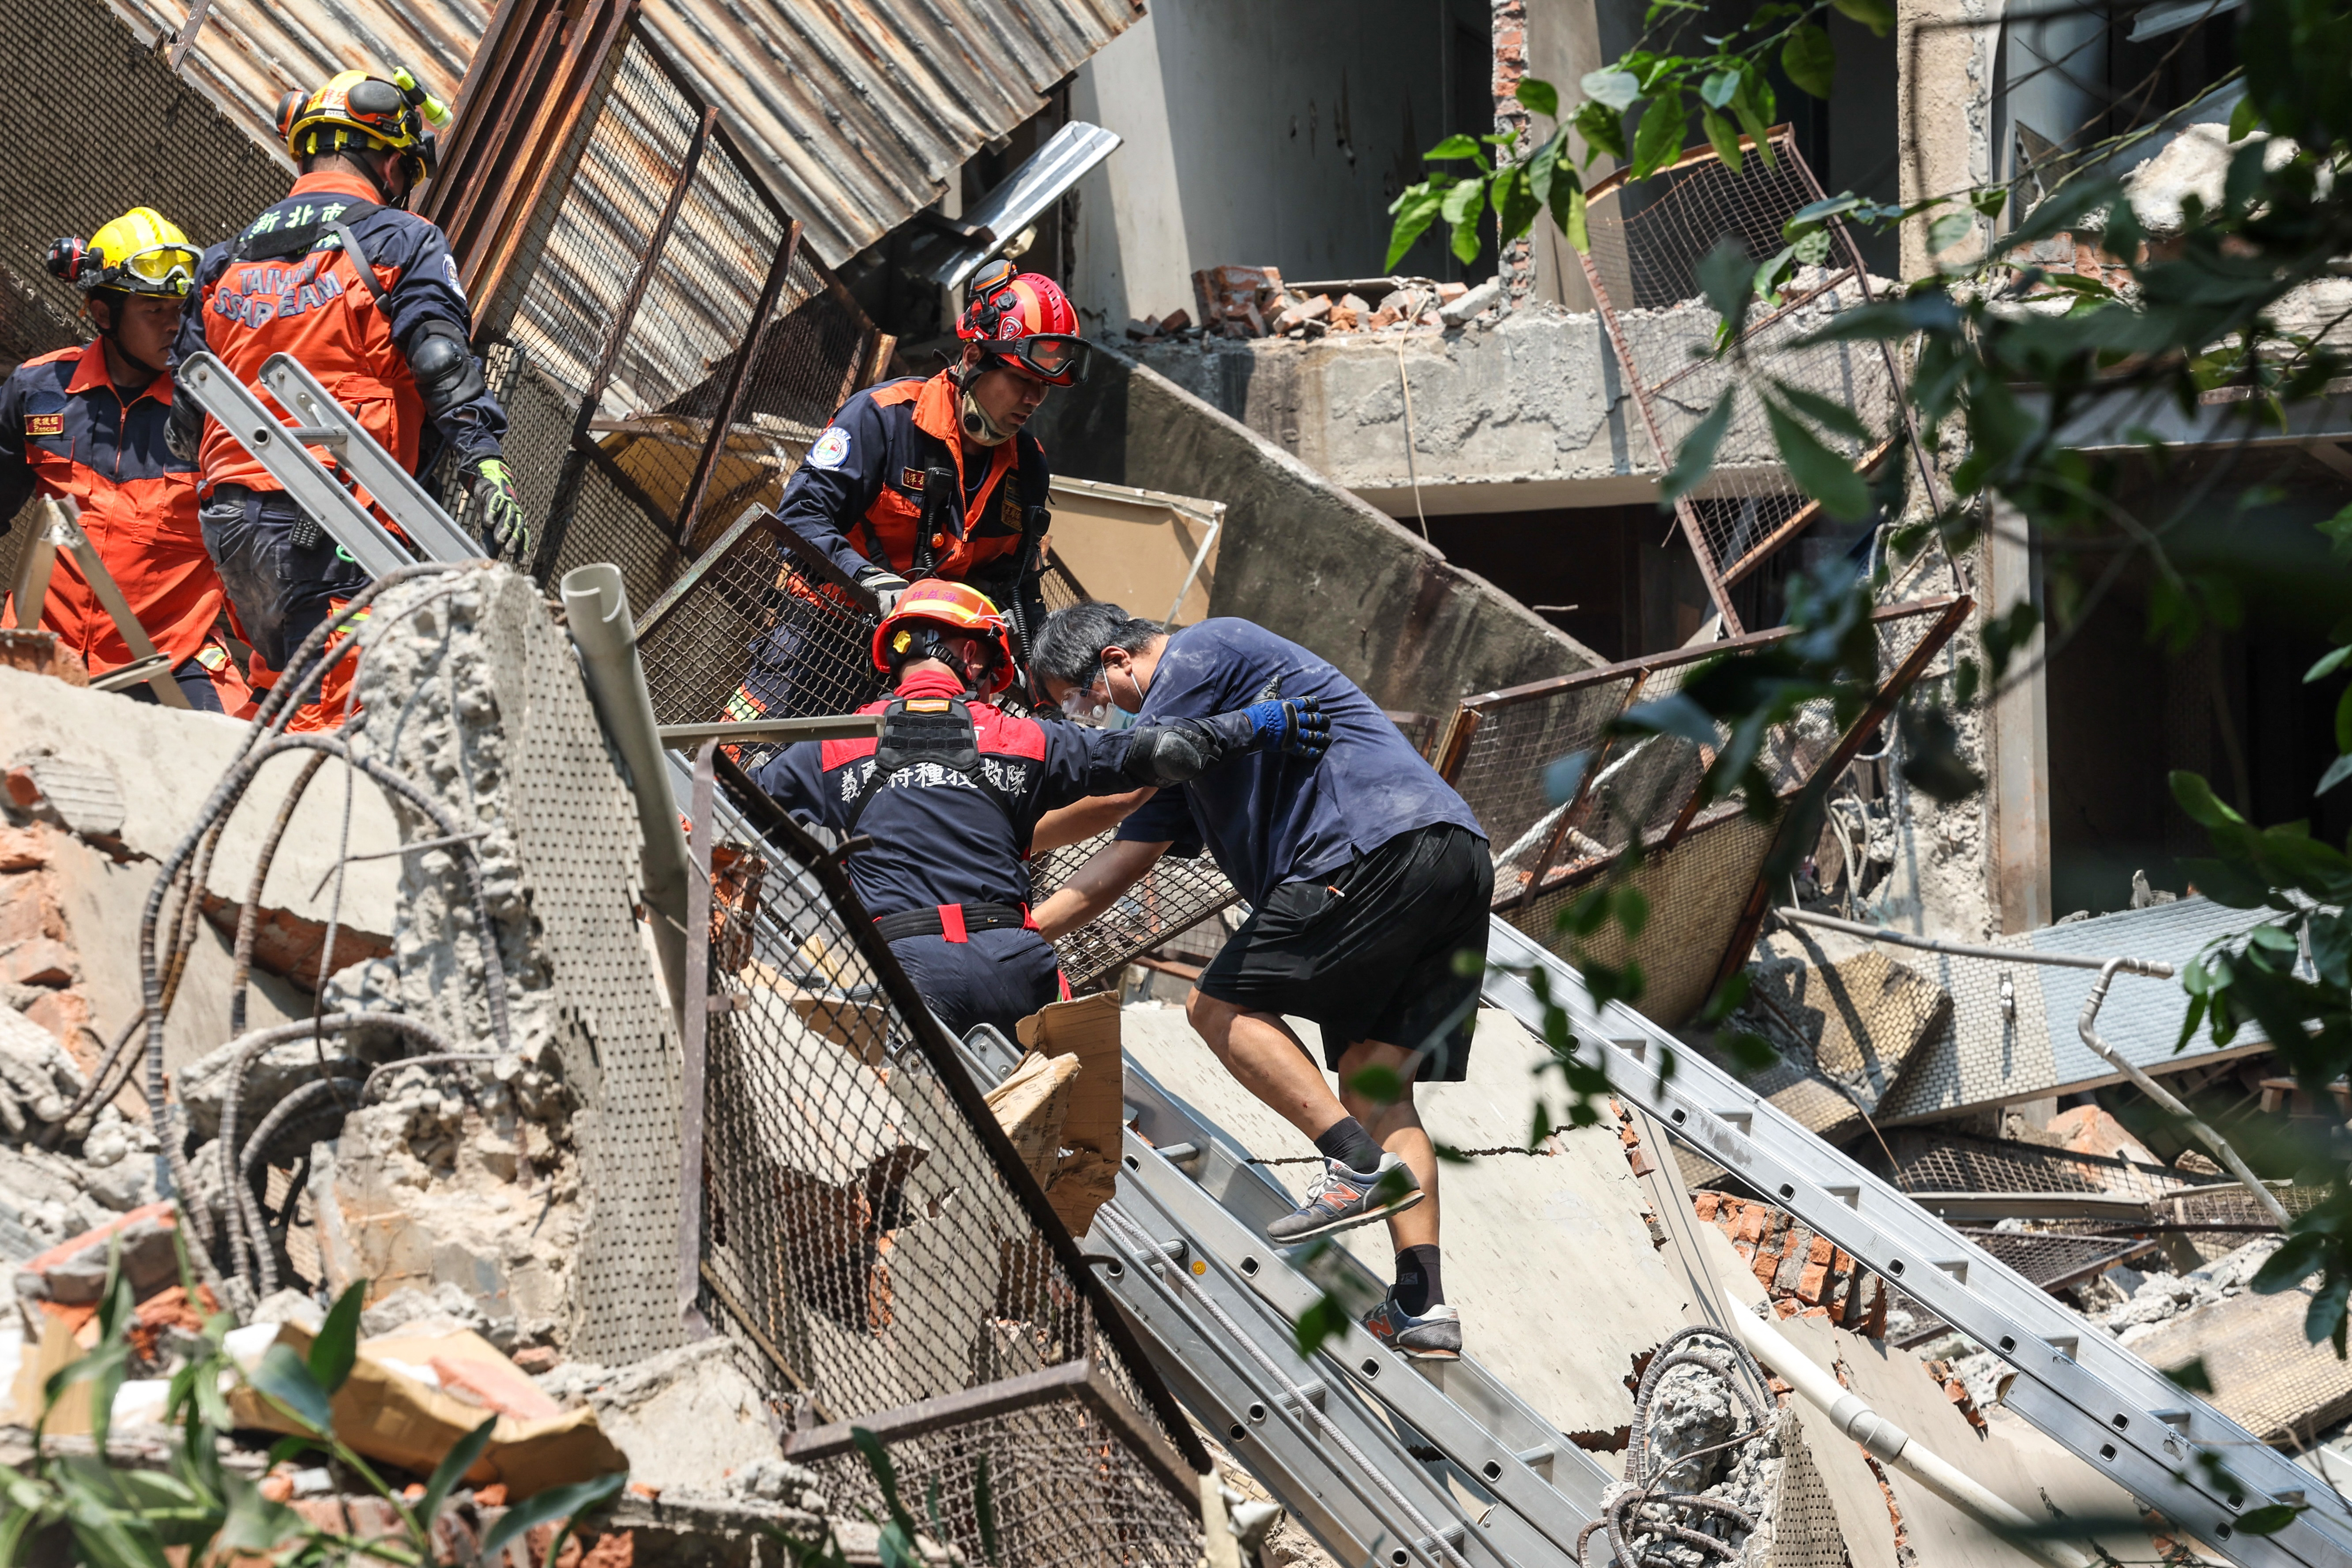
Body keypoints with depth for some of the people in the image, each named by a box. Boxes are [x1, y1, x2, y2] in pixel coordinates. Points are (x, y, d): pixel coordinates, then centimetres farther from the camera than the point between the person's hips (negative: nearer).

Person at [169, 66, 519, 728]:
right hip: (330, 525, -7)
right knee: (332, 718, -14)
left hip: (228, 519, 7)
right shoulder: (401, 241, 2)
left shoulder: (229, 259, 20)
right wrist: (489, 474, -17)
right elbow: (445, 372, -12)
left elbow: (187, 413, 19)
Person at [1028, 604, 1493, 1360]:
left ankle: (1360, 1164, -15)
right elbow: (1120, 861, 30)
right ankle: (1424, 1305, -3)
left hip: (1384, 844, -10)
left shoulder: (1202, 651, 2)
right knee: (1375, 1082, 6)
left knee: (1223, 1004, -3)